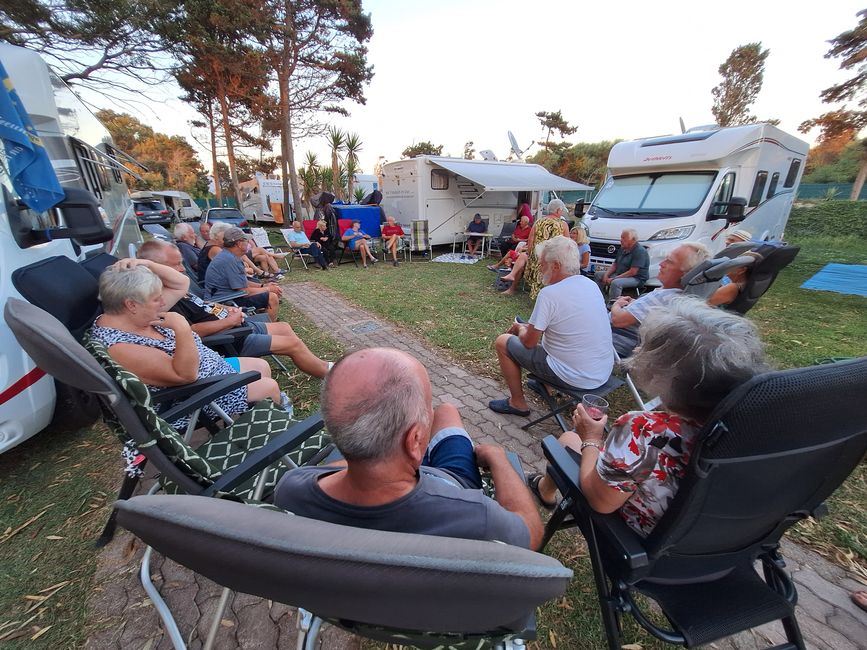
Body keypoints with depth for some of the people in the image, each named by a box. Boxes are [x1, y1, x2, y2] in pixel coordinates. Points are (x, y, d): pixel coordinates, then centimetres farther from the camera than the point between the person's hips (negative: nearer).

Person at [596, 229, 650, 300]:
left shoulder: (639, 251, -18)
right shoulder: (622, 249, 10)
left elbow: (632, 272, -24)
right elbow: (614, 265, 13)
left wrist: (614, 279, -25)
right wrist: (606, 275, -6)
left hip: (636, 278, -10)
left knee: (616, 283, -38)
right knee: (598, 274, 7)